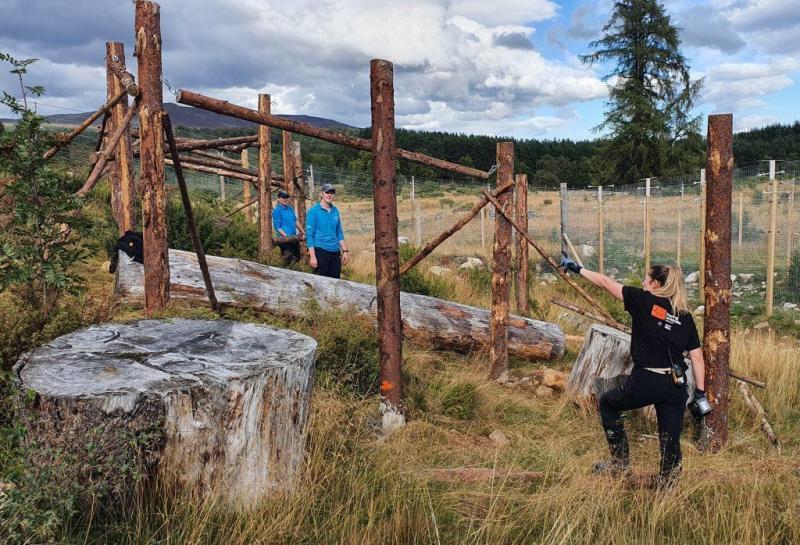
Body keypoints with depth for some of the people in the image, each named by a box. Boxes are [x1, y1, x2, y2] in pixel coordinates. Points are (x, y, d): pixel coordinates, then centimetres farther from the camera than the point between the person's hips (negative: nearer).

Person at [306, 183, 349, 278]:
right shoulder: (314, 211, -6)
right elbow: (309, 235, -8)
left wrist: (345, 251, 10)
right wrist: (312, 256, -15)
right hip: (320, 251, -5)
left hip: (335, 252, 5)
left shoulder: (335, 210, 10)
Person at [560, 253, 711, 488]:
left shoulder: (644, 301, -1)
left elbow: (606, 282, 6)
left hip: (645, 382, -4)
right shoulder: (685, 315, 11)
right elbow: (697, 357, 9)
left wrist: (578, 269, 17)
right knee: (671, 441, 11)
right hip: (676, 387, 4)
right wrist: (700, 393, 13)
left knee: (608, 403, 22)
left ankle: (620, 462, 25)